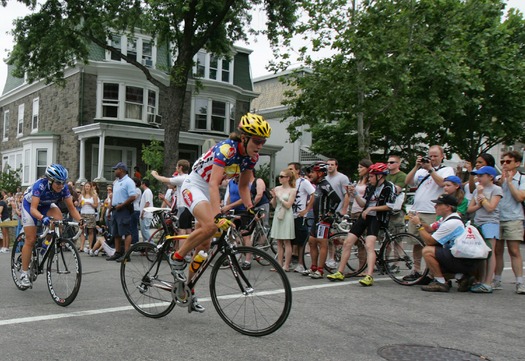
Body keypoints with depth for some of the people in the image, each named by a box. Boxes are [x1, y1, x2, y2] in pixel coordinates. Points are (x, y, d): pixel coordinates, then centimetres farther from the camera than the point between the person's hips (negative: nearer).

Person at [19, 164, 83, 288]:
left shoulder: (63, 188, -25)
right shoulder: (40, 186, -38)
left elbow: (71, 207, -21)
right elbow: (33, 209, -43)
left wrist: (80, 219, -38)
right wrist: (42, 218, -62)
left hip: (46, 205, 4)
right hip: (30, 206, -4)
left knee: (58, 217, -28)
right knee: (30, 240, -9)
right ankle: (24, 273, 2)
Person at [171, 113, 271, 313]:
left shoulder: (252, 156, -6)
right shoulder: (226, 148, -30)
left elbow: (243, 185, 5)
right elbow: (214, 183, -39)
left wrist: (250, 208, -10)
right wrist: (219, 215, -50)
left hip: (210, 191, 8)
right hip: (194, 186, -7)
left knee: (204, 246, 6)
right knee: (210, 225, -33)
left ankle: (188, 290, 19)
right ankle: (177, 258, -9)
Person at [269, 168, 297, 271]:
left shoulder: (292, 190, -3)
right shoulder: (277, 189, 8)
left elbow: (288, 205, -10)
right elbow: (274, 205, 10)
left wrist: (279, 197, -10)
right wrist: (274, 197, -7)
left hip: (287, 216, -5)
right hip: (277, 215, 5)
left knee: (287, 242, -1)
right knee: (279, 242, 7)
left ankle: (286, 265, 2)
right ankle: (279, 264, 12)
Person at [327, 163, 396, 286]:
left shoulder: (389, 187, -6)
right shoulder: (370, 187, 13)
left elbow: (389, 206, -11)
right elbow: (363, 203, 13)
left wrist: (371, 208, -13)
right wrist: (354, 194, -2)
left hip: (376, 218, -7)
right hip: (364, 216, 7)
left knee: (369, 245, -24)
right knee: (347, 243, 2)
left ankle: (369, 276, -26)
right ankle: (340, 273, 10)